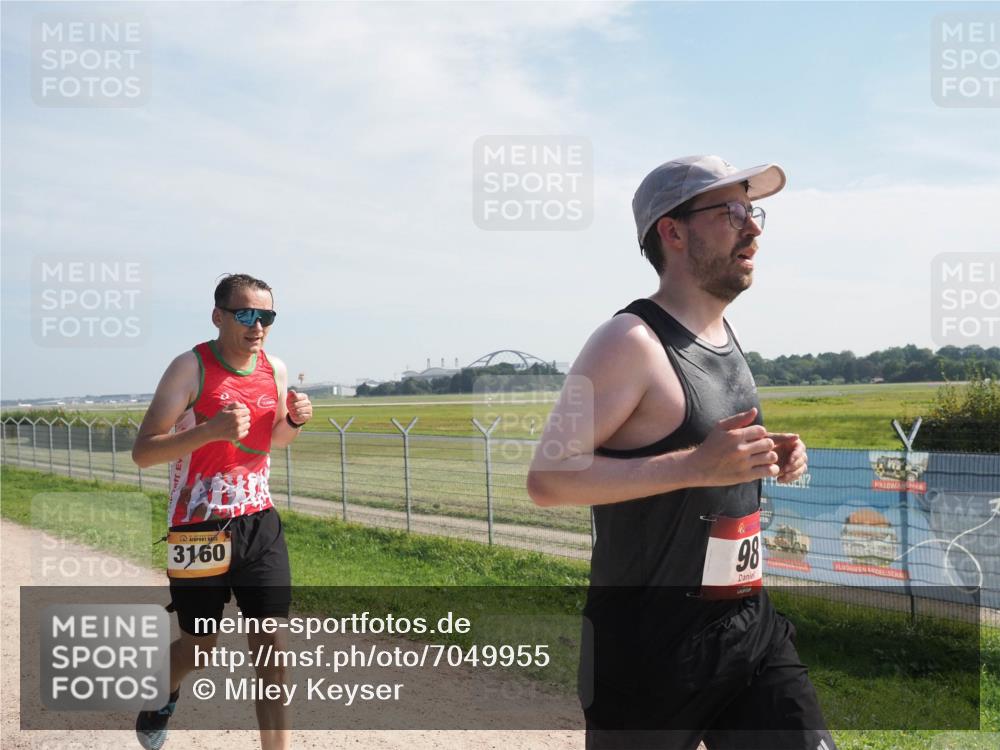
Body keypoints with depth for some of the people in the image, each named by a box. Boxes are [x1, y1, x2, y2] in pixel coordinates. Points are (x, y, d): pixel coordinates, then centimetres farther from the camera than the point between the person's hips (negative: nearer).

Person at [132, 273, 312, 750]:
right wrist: (211, 429, -31)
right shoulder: (190, 368, -14)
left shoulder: (276, 370, 3)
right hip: (200, 528, -4)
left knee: (271, 645, -1)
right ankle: (161, 697, 48)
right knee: (200, 644, 14)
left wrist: (294, 421, -4)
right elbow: (142, 452, -17)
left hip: (260, 523, 4)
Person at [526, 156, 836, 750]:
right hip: (652, 649, -7)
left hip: (752, 628, 7)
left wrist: (766, 457, 5)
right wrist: (695, 465, -29)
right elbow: (547, 479, -23)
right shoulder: (632, 342, -17)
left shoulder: (725, 336, 11)